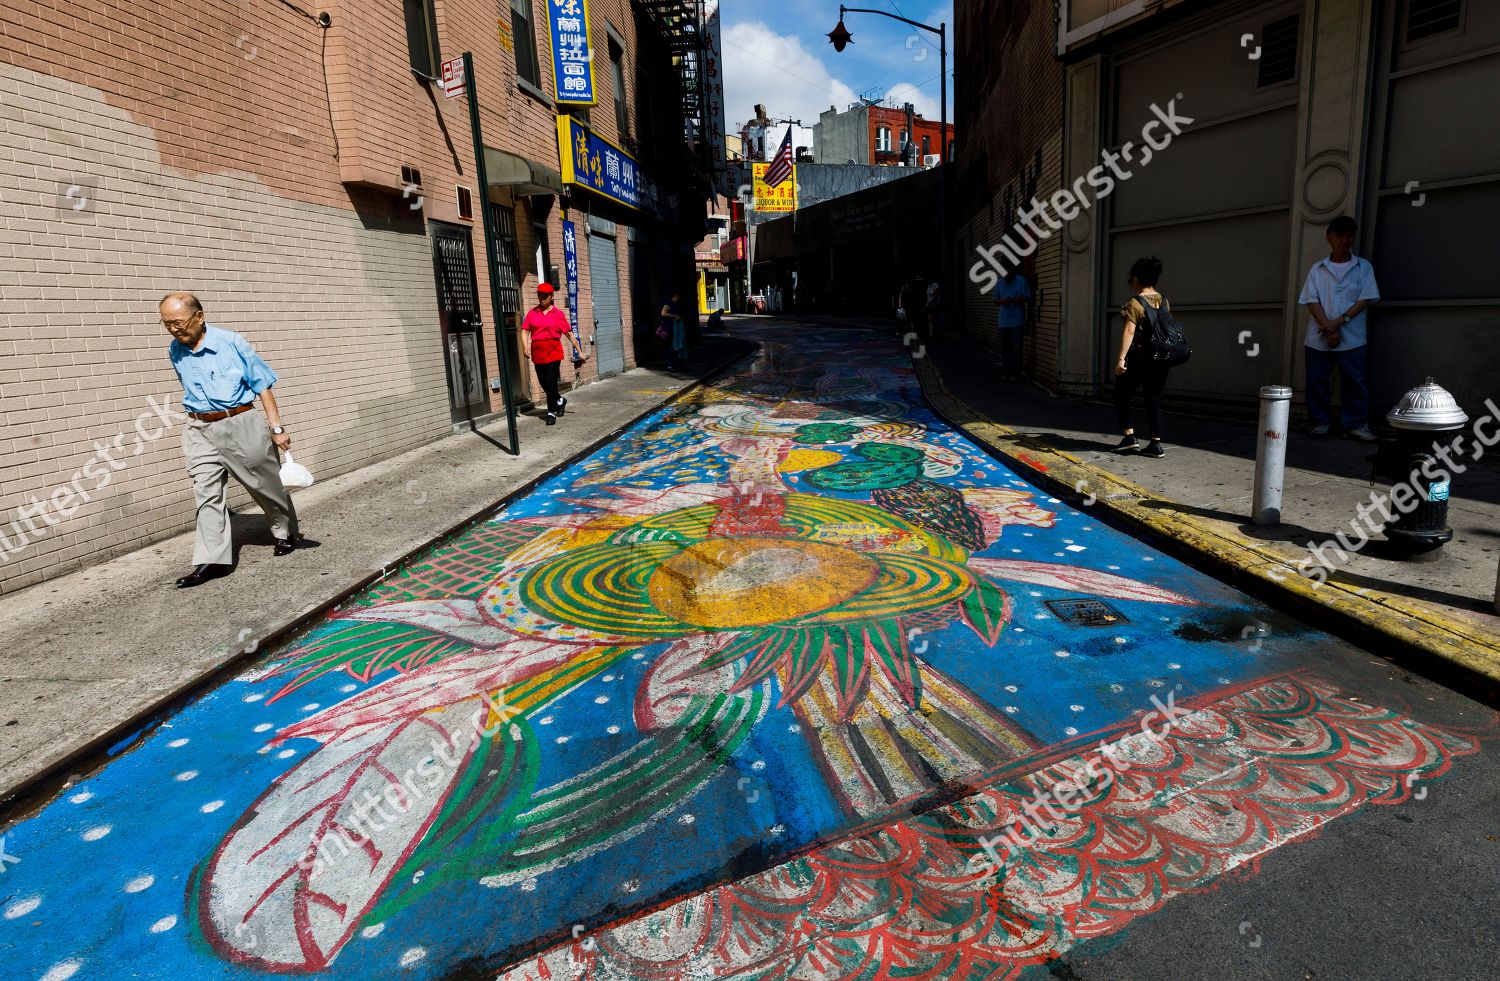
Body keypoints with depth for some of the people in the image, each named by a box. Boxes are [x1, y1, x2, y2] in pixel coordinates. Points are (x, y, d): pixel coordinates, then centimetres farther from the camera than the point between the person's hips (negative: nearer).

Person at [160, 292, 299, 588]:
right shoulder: (175, 351, 6)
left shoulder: (231, 342, -9)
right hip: (200, 431, 4)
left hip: (241, 424, -4)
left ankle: (287, 533, 32)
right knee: (207, 493, -2)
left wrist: (276, 427, -7)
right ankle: (212, 560, -1)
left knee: (266, 484, 10)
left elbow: (262, 384, -5)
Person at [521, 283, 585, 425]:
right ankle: (560, 401, 37)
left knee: (551, 381, -8)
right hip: (537, 352, 3)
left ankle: (552, 412, 4)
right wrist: (525, 346, -14)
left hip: (553, 351, -3)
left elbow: (569, 334, 3)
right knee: (543, 382, 10)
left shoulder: (558, 314, 2)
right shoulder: (532, 313, 8)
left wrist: (579, 352, 2)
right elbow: (525, 331, 4)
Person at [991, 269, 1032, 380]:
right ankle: (1006, 372, 15)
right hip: (1004, 321, 5)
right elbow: (995, 299, 14)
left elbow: (1028, 298, -5)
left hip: (1017, 321, -4)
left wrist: (1013, 300, -18)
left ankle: (1015, 373, 3)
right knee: (1004, 348, 8)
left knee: (1016, 348, -2)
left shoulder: (1021, 280, -4)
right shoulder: (1000, 282, 9)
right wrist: (1001, 301, -9)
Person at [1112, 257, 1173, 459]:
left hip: (1138, 359, -6)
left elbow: (1129, 331, -19)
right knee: (1154, 399, 9)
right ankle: (1156, 444, 5)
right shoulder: (1164, 302, 9)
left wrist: (1121, 358, -23)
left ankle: (1129, 435, 3)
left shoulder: (1135, 303, -10)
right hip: (1160, 359, 6)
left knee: (1122, 396, 10)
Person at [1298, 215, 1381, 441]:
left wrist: (1340, 321, -14)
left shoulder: (1364, 267, 8)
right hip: (1318, 338, 1)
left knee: (1357, 382, -2)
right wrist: (1328, 328, -13)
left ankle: (1356, 425, 5)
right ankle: (1321, 422, 14)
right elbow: (1311, 300, 0)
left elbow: (1365, 299, 0)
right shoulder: (1317, 269, 9)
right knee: (1317, 381, 2)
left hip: (1352, 338, 0)